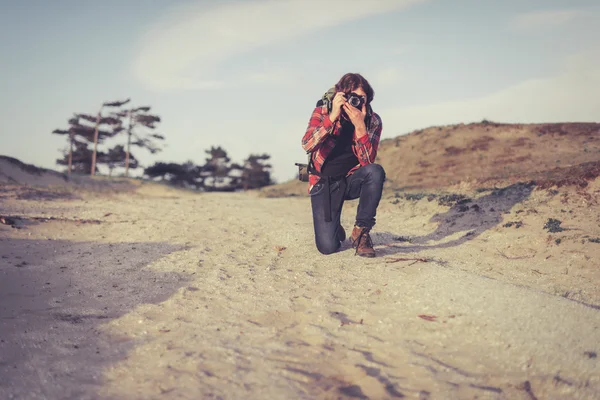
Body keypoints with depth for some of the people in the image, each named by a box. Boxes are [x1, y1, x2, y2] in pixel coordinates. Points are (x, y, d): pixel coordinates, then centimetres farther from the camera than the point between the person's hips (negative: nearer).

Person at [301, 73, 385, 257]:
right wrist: (332, 116, -33)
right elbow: (307, 145, -25)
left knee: (375, 172, -34)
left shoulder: (372, 121, -9)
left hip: (352, 180, 1)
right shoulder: (322, 111, -9)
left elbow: (367, 161, -20)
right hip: (324, 182, -1)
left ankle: (361, 231, -16)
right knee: (327, 247, -15)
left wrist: (359, 126, -31)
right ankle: (334, 228, 25)